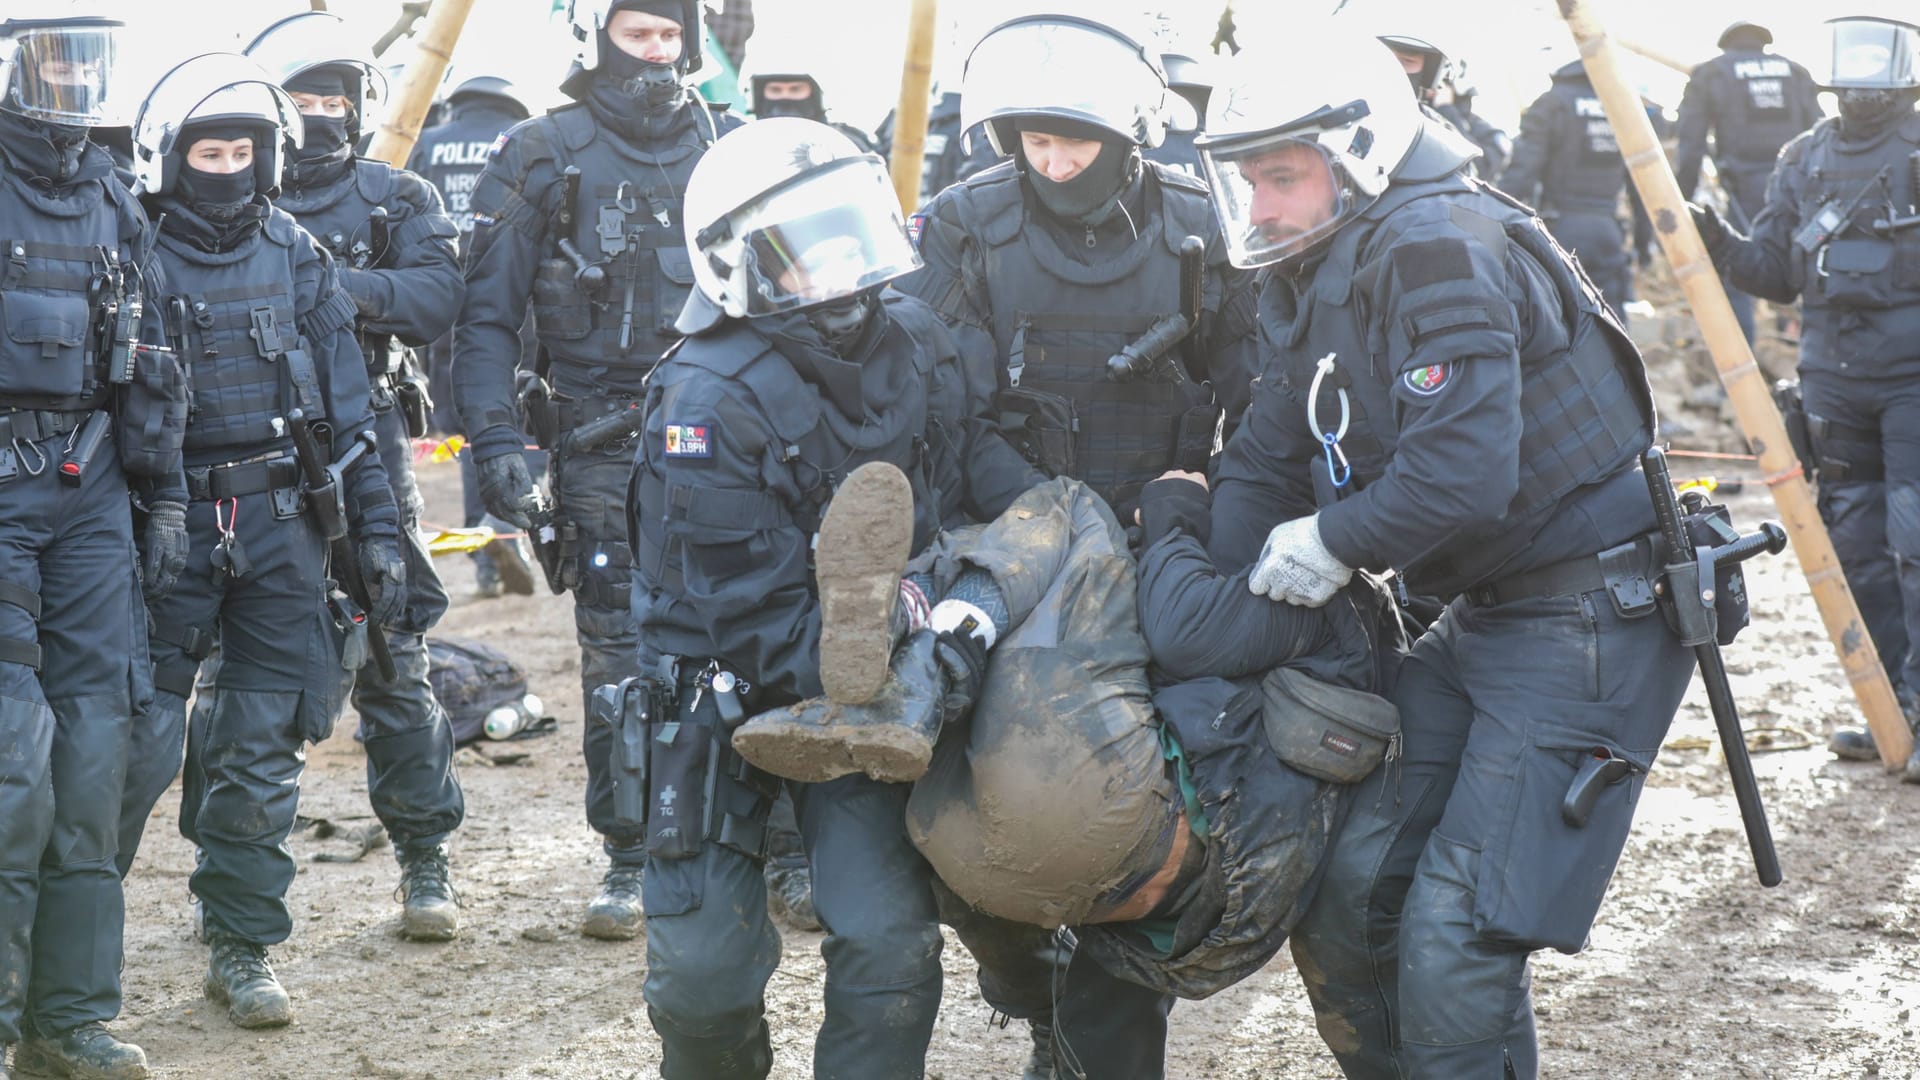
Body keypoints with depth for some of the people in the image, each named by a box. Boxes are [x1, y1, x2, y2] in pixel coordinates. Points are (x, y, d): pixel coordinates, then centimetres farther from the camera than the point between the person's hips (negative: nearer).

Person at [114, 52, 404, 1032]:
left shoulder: (298, 260, 9)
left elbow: (348, 407, 12)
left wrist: (376, 528, 7)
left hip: (281, 529, 3)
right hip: (170, 531, -3)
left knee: (261, 751, 6)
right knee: (137, 742, -8)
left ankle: (241, 948, 16)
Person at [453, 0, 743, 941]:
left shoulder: (726, 150, 12)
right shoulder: (541, 159, 4)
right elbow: (486, 317, 3)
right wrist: (496, 440, -8)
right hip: (602, 449, -2)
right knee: (619, 659, -2)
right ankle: (630, 860, 9)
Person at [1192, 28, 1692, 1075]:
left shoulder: (1441, 247, -19)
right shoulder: (1312, 278, 12)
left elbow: (1461, 476, -28)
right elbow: (1263, 463, 14)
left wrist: (1331, 543, -12)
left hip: (1590, 614, -10)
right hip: (1479, 614, 10)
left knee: (1452, 944, -14)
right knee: (1345, 892, 7)